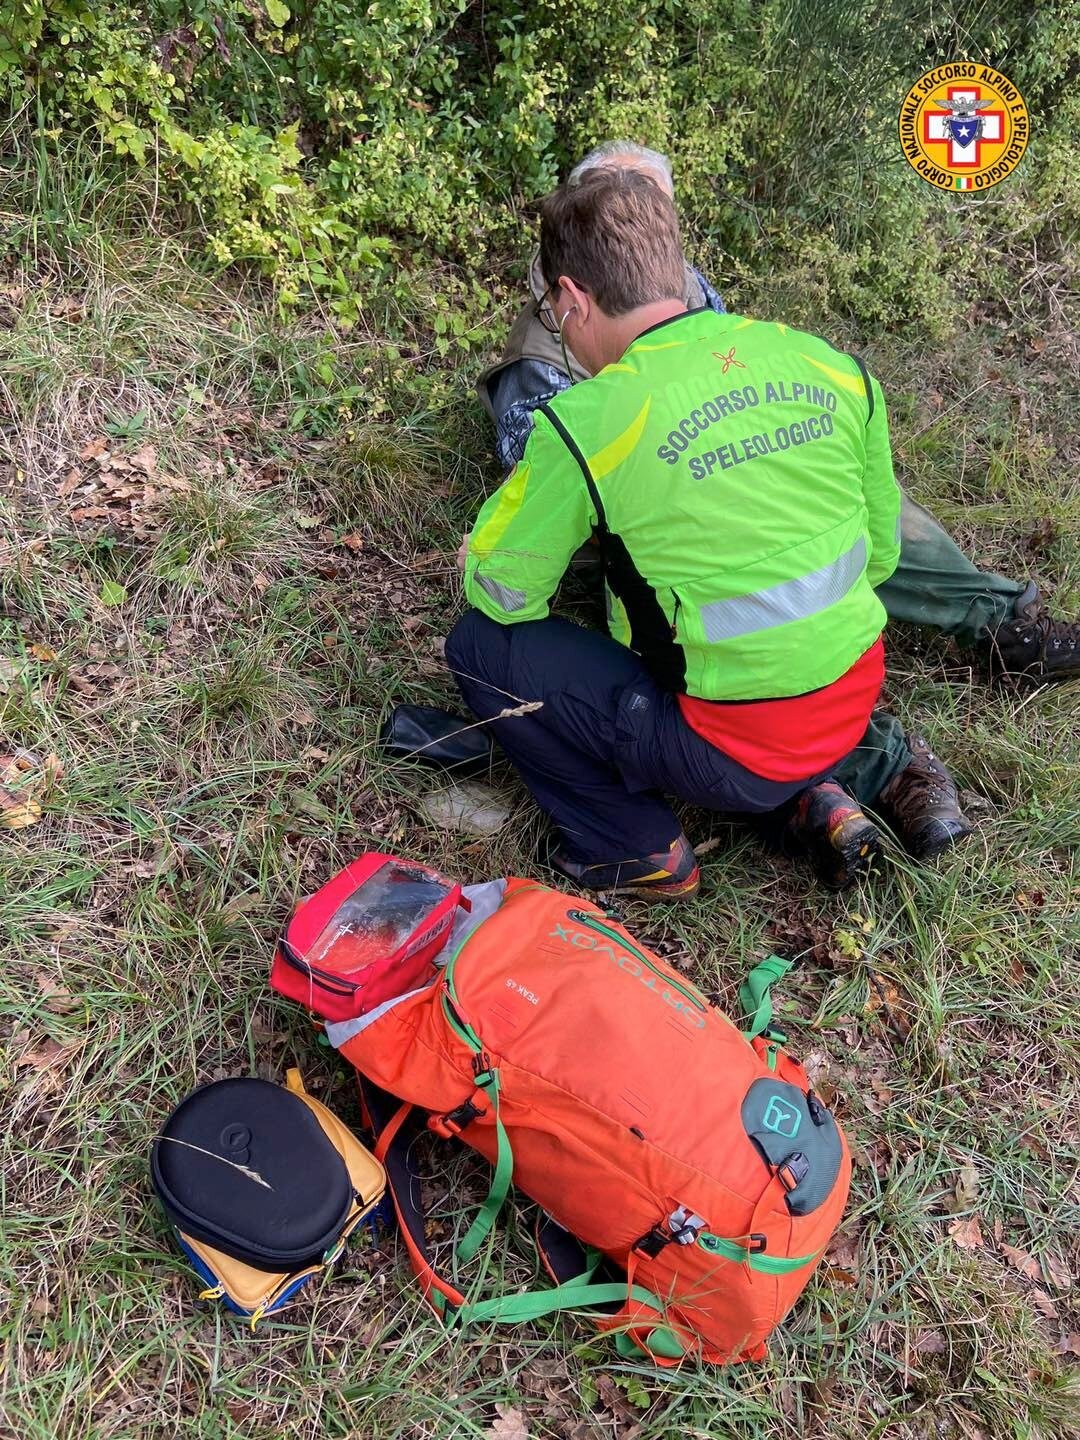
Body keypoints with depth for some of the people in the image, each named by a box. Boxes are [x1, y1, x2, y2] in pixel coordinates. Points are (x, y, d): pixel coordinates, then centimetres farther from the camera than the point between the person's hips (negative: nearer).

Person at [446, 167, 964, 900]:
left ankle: (639, 849, 7)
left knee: (481, 645, 2)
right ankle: (820, 796, 18)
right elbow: (881, 552, 8)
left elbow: (499, 593, -6)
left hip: (737, 754, -6)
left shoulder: (586, 423, -19)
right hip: (857, 706, 7)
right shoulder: (835, 365, -2)